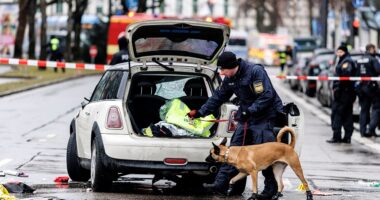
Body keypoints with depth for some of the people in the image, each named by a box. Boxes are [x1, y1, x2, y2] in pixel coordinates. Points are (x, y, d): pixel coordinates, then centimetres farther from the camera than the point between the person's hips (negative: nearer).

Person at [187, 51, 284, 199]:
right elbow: (218, 97, 17)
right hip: (246, 118, 8)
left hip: (264, 117, -8)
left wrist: (250, 111, -27)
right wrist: (200, 112, 14)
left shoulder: (255, 71, -19)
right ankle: (221, 183, 1)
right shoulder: (230, 79, 7)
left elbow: (267, 96, -24)